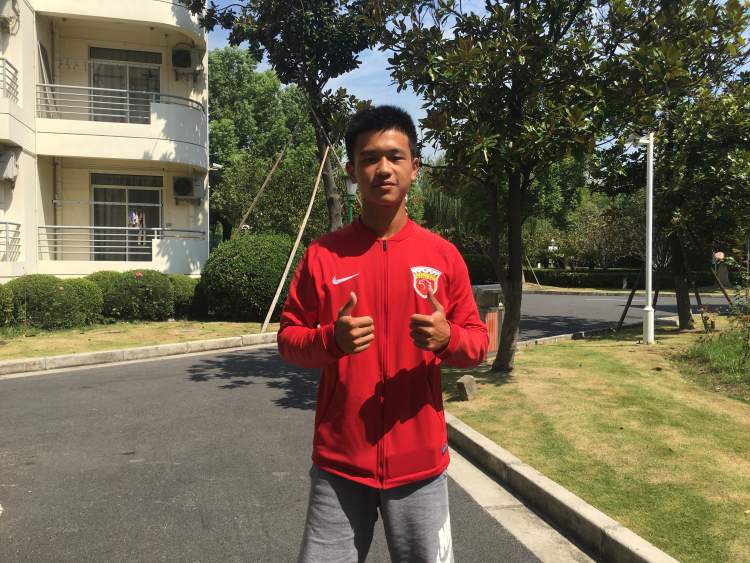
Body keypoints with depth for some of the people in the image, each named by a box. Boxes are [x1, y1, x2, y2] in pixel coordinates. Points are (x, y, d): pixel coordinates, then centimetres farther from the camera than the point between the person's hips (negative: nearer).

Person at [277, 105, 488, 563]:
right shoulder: (322, 254, -2)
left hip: (419, 461, 1)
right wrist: (331, 340, -18)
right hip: (339, 461, 0)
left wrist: (447, 338, -17)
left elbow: (478, 342, 5)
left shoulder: (444, 255, 0)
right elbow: (288, 338, 2)